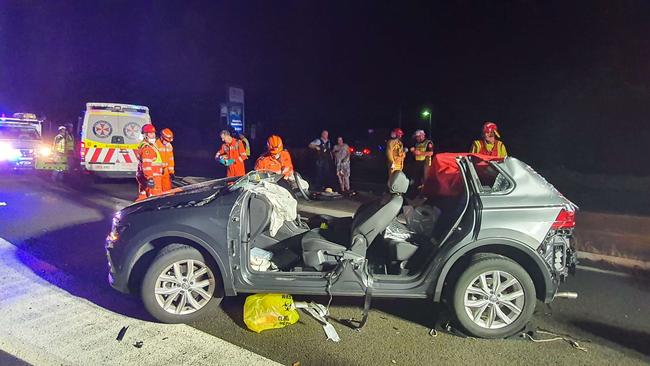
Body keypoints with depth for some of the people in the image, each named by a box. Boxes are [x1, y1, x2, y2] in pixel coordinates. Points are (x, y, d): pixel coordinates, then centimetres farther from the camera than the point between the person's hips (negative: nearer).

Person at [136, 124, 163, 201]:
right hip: (152, 177, -11)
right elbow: (146, 164, -26)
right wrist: (149, 178, -34)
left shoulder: (151, 145, 18)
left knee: (143, 196, 18)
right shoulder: (146, 147, -16)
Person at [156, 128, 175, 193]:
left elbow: (171, 159, 14)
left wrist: (171, 171, 11)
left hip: (165, 170, 6)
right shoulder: (156, 145, -12)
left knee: (167, 187, 7)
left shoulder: (169, 145, 10)